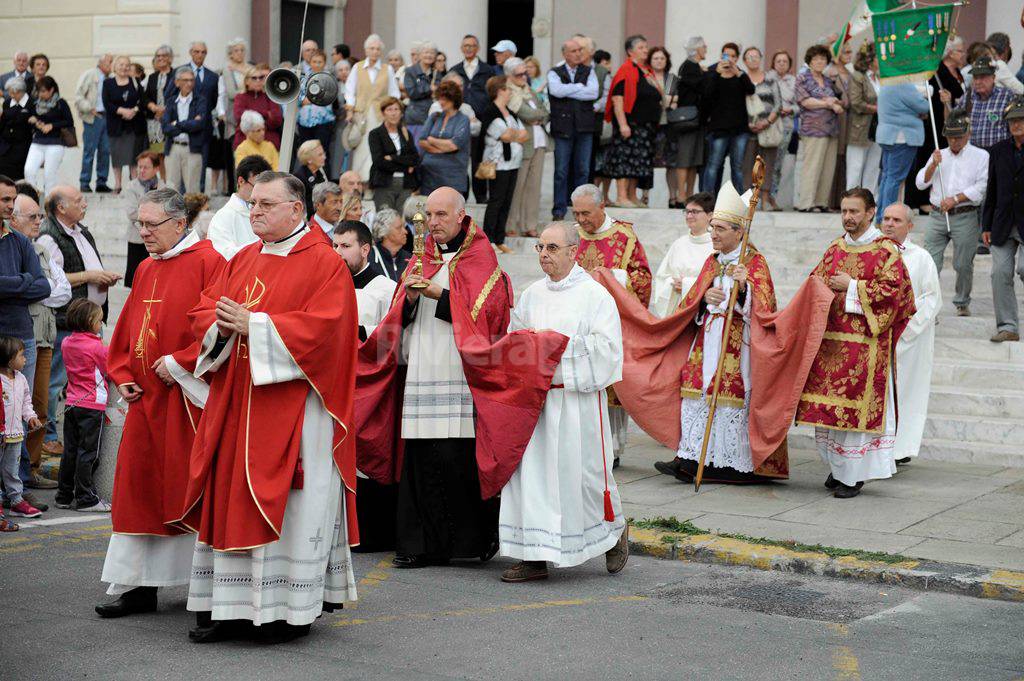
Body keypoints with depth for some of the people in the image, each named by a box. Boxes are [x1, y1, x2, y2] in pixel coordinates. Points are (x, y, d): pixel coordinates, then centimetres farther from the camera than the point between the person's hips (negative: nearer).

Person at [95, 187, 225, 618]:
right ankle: (138, 587, 11)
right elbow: (126, 329, 20)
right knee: (138, 487, 5)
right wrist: (122, 376, 7)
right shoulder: (146, 270, 16)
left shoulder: (207, 262, -8)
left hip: (187, 396, -7)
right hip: (146, 398, 7)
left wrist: (178, 363, -17)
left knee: (190, 488, -2)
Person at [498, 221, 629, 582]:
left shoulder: (595, 295, -3)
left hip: (576, 399, -5)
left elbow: (606, 346, -11)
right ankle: (535, 556, 4)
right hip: (534, 396, 5)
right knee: (530, 469, 0)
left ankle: (615, 530, 27)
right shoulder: (531, 294, 13)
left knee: (580, 470, 0)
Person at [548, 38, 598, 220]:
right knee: (561, 170, -2)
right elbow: (557, 90, -16)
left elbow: (593, 93, -7)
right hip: (563, 127, -2)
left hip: (584, 128, 2)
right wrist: (580, 86, -7)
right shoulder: (555, 73, 5)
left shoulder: (589, 72, 10)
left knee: (582, 169, 5)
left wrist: (567, 91, -9)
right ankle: (559, 209, 3)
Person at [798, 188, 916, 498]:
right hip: (830, 338, 6)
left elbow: (891, 290, -12)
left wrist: (851, 287, -12)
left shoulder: (886, 251, -4)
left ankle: (854, 475, 1)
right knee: (829, 403, 6)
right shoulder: (835, 249, 15)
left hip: (864, 342, -6)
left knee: (856, 407, -6)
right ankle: (837, 465, 21)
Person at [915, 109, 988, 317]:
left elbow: (982, 187, -5)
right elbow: (921, 183, 13)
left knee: (963, 264, 1)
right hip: (937, 216, 3)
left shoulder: (980, 156, 6)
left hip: (966, 216, -3)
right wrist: (933, 165, -3)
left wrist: (955, 199, -12)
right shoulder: (939, 156, 20)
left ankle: (962, 303, 20)